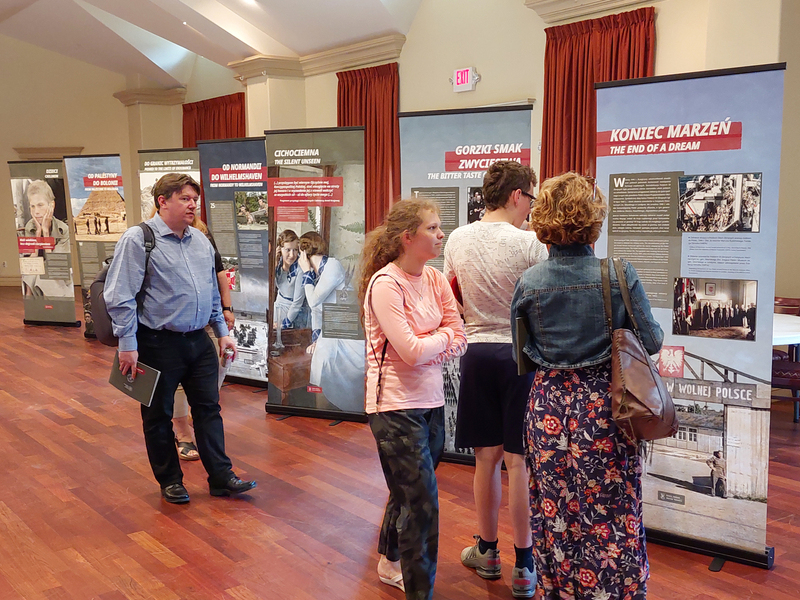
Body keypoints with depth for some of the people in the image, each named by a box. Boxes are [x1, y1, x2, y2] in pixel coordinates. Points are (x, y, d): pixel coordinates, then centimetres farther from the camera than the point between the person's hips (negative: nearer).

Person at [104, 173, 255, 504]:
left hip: (199, 341, 6)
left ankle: (221, 477, 20)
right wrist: (128, 345, -16)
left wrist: (222, 331, 16)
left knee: (209, 408, 10)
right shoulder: (138, 240, -11)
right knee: (158, 416, 9)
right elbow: (120, 297, -14)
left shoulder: (201, 240, 10)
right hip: (159, 344, -6)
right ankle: (170, 481, 26)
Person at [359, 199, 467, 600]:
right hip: (397, 406, -7)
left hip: (431, 401, 7)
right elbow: (412, 350, -22)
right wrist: (444, 334, -5)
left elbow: (459, 344, 0)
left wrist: (425, 347, -14)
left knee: (408, 492, 22)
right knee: (423, 504, -2)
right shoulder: (385, 284, -17)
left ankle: (390, 563, 45)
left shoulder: (435, 279, 4)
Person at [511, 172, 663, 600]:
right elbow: (652, 342, -3)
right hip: (605, 406, -1)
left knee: (554, 516, 15)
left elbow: (520, 349, 3)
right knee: (612, 519, 12)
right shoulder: (620, 275, -11)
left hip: (548, 407, 2)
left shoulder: (529, 282, -6)